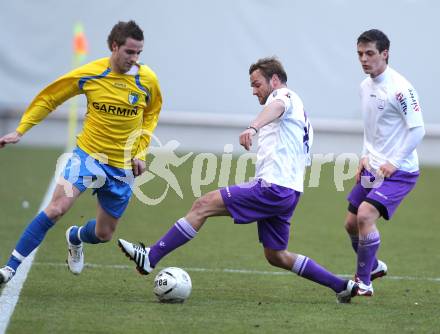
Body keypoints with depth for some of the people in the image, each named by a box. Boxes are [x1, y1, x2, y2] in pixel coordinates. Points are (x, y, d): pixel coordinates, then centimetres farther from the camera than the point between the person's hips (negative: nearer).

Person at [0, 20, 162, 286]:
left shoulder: (147, 79, -7)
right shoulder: (88, 74, -11)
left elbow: (151, 114, 12)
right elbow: (48, 99, 2)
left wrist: (141, 153, 2)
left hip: (123, 166, 2)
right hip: (88, 154, -2)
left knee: (104, 234, 9)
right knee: (56, 209, -23)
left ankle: (74, 239, 47)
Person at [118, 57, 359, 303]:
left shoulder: (284, 95, -2)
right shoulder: (299, 110, 29)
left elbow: (277, 107, -30)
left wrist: (254, 127, -51)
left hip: (272, 188, -10)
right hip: (289, 192, 10)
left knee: (203, 205, -13)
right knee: (277, 256, 16)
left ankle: (150, 257, -16)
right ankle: (343, 286, 16)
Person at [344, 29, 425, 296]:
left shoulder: (400, 89, -17)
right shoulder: (365, 86, 9)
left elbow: (418, 130, -18)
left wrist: (393, 163, -20)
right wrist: (366, 157, 10)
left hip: (399, 171, -8)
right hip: (372, 169, 8)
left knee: (365, 215, -23)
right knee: (351, 223, 10)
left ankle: (363, 282, -9)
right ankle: (373, 267, 36)